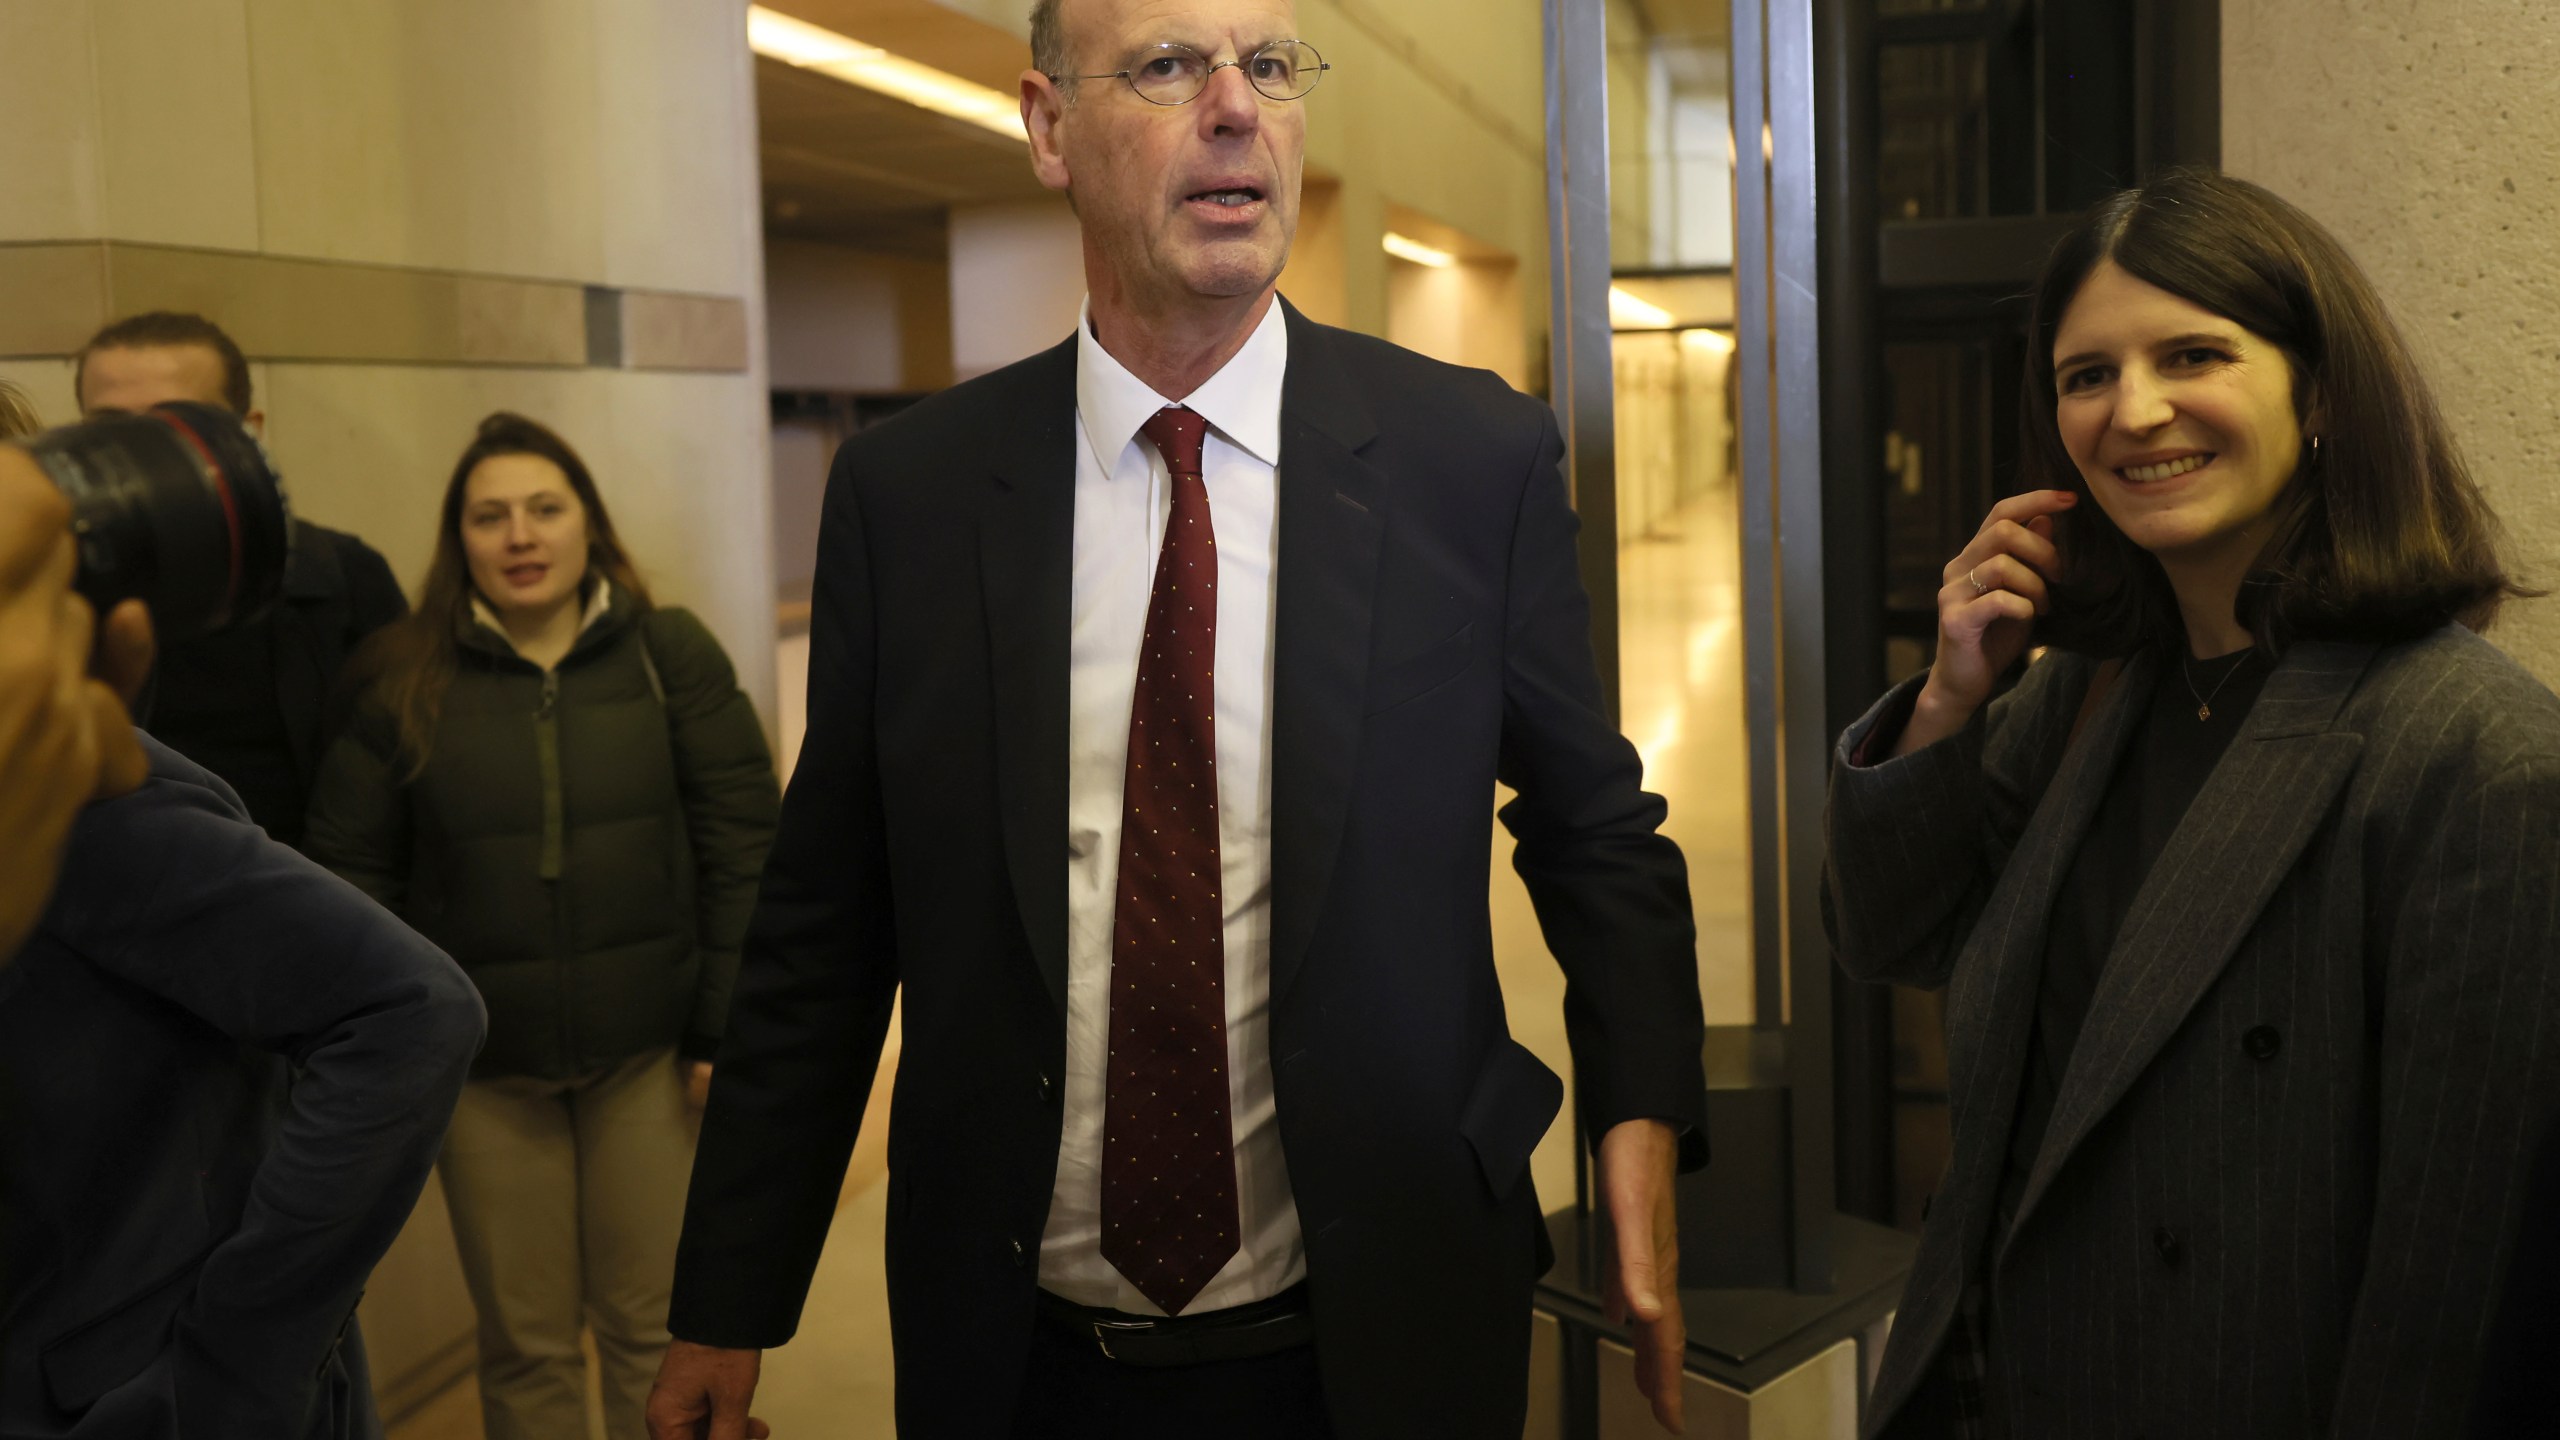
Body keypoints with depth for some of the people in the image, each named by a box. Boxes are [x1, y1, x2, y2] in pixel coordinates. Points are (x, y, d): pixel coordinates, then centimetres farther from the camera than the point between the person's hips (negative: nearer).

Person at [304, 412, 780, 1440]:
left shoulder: (669, 654, -1)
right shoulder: (400, 681, -1)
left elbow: (742, 848, -2)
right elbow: (351, 870, 0)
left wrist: (729, 1025, -6)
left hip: (649, 1049, 0)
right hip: (481, 1065, 0)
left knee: (654, 1326, 11)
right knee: (525, 1346, 11)